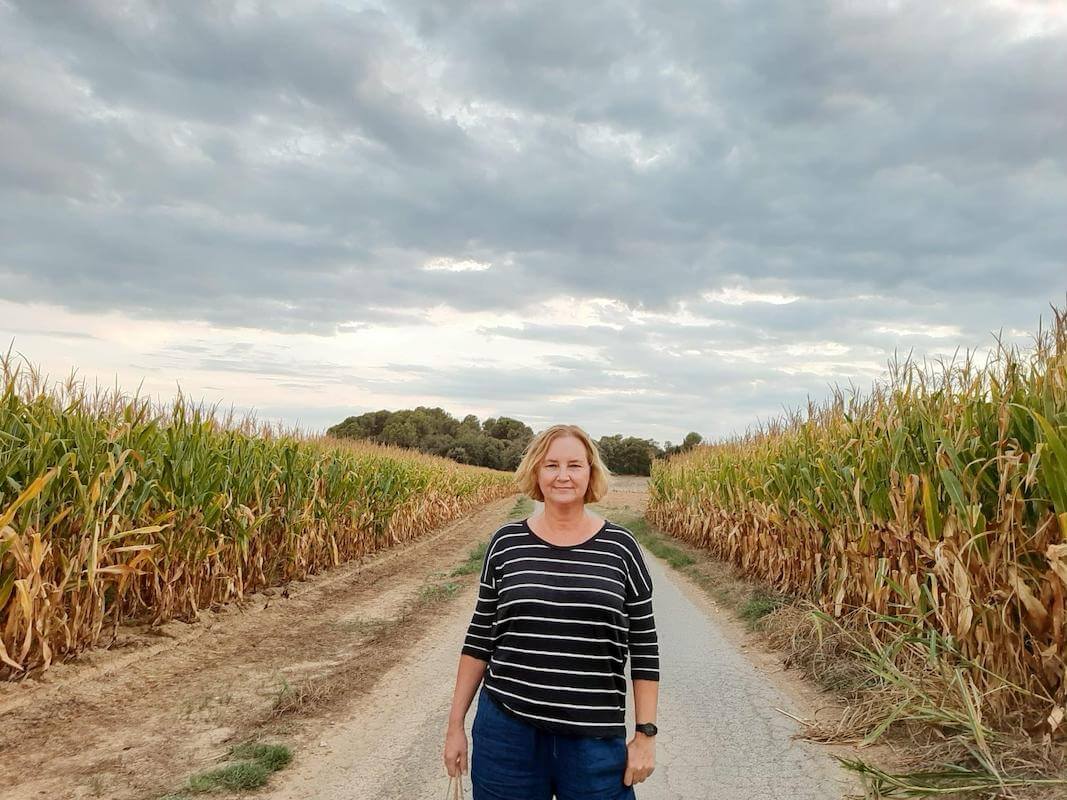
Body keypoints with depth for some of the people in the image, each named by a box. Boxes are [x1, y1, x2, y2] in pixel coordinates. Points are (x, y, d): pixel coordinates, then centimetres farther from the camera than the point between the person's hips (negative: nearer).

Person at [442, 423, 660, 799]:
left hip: (595, 739, -1)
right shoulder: (506, 543, -1)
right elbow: (480, 637, 6)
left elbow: (644, 647, 2)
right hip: (506, 730, 1)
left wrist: (646, 735, 0)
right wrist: (455, 724, 7)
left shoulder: (621, 547, -3)